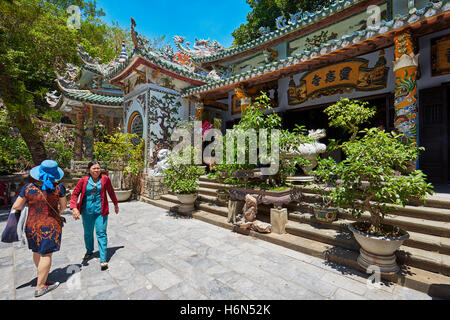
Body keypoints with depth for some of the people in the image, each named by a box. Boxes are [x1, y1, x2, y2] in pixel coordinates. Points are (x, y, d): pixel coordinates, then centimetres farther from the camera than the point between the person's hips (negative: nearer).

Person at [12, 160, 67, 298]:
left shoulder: (28, 187, -8)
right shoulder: (59, 187, -13)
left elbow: (16, 206, -3)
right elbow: (64, 205, -3)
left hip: (32, 225, 4)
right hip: (51, 225, -4)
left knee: (37, 252, 22)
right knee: (46, 255, 6)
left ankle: (42, 277, 43)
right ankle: (40, 287, 15)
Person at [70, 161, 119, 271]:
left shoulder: (105, 179, -4)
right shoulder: (84, 180, -3)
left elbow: (111, 192, 8)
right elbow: (75, 194, -3)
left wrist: (116, 204, 17)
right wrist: (74, 208, -17)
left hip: (100, 210, -2)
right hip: (87, 211, 2)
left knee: (101, 234, -2)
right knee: (88, 233, 19)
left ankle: (103, 260, 3)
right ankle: (89, 251, 45)